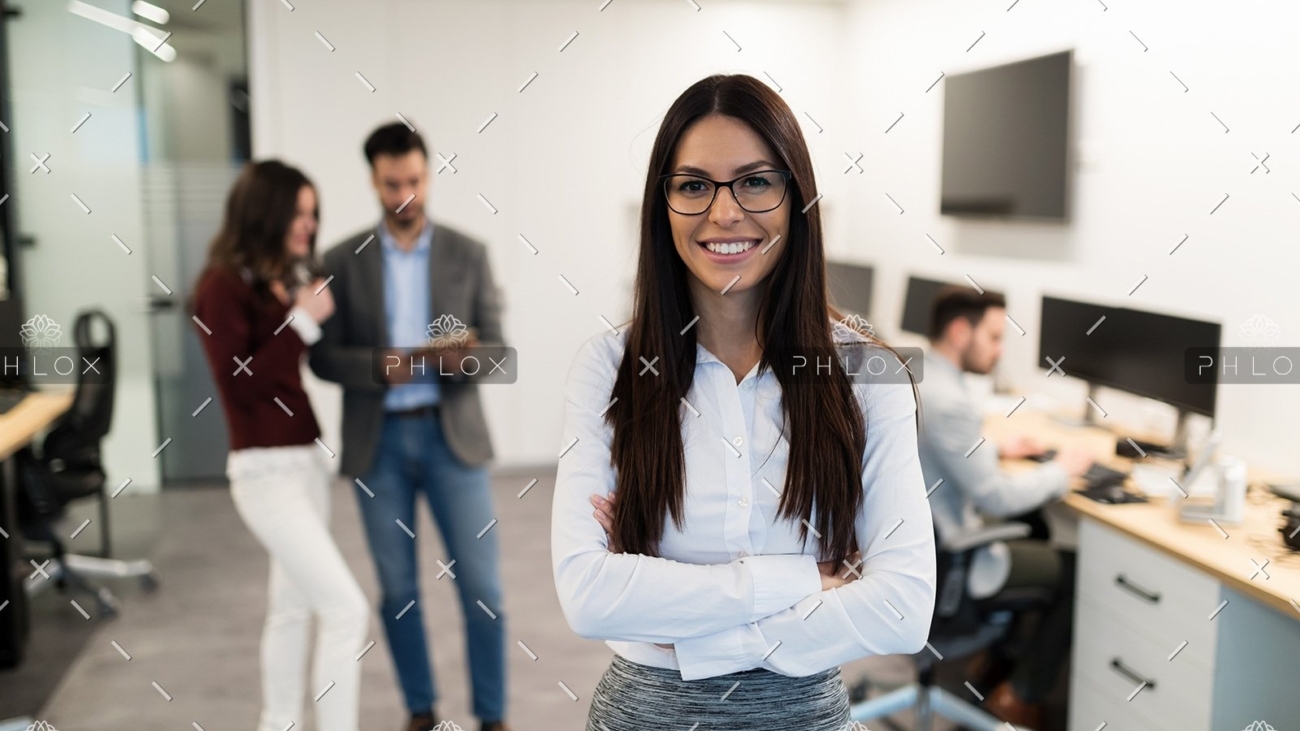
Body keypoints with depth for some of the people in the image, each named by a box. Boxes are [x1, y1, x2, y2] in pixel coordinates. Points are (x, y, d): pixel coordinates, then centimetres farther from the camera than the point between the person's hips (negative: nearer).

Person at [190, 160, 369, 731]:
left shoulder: (288, 280, 9)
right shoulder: (223, 288, -12)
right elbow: (240, 385, -18)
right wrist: (303, 319, -18)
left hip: (307, 461, 8)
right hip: (266, 471, -8)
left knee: (293, 609, 17)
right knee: (347, 610, -10)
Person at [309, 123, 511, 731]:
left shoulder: (468, 254, 1)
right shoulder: (342, 260, 2)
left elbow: (497, 352, 0)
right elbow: (324, 358, -1)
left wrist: (466, 355, -23)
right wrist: (381, 366, -20)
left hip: (451, 435, -1)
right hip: (378, 442, 1)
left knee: (481, 588, 0)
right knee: (398, 590, 11)